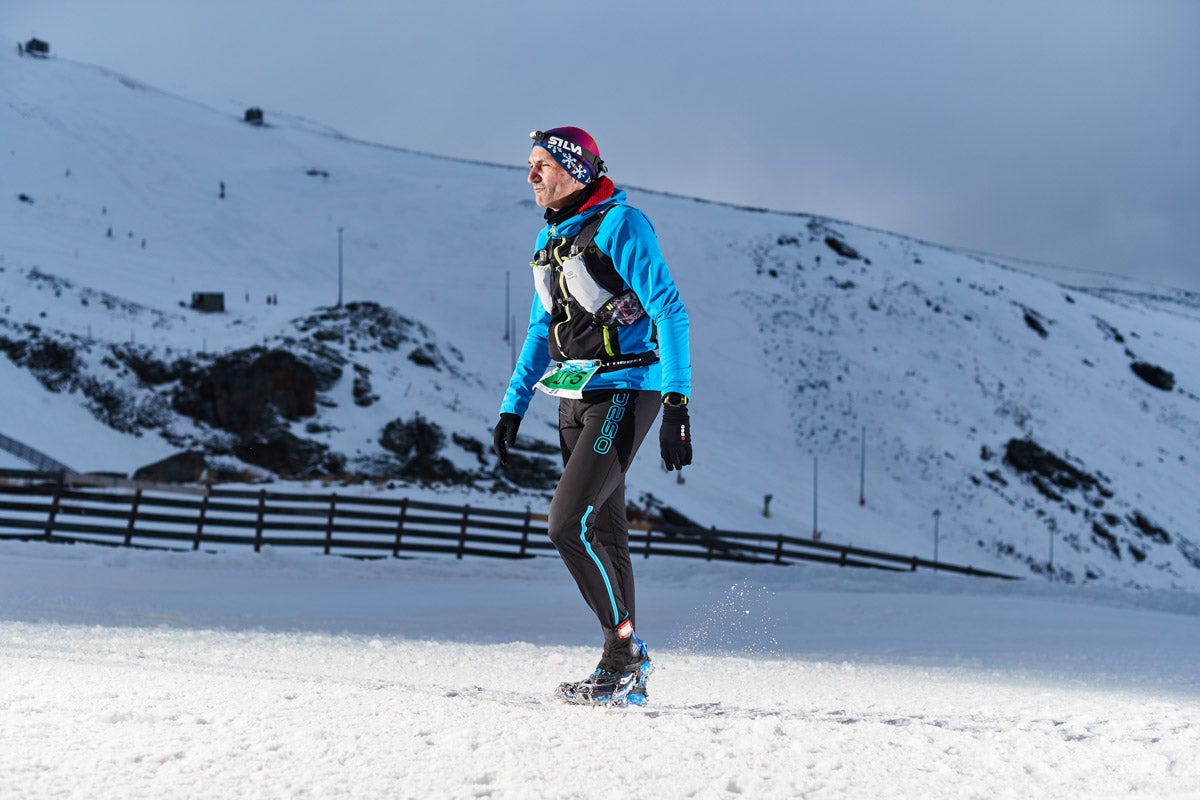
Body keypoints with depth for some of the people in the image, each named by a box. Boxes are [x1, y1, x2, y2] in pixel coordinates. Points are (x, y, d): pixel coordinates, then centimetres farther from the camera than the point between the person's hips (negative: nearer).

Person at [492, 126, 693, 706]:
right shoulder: (550, 239, 14)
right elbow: (541, 330, 22)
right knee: (602, 533, 8)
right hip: (575, 397, 9)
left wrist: (676, 406, -22)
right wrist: (512, 408, 15)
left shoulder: (619, 225, -12)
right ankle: (625, 674, 13)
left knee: (568, 524, -16)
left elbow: (670, 313, -16)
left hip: (623, 391, -9)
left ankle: (624, 650, -6)